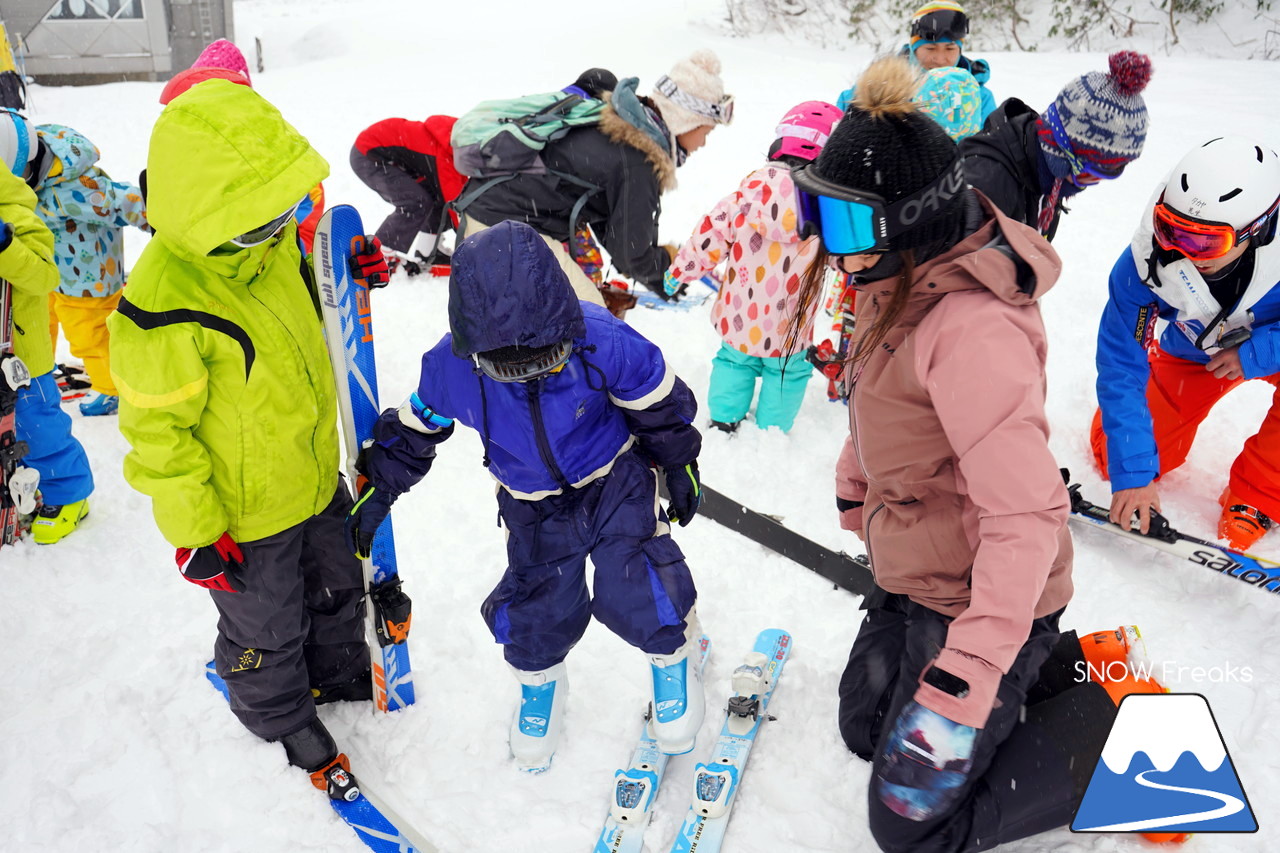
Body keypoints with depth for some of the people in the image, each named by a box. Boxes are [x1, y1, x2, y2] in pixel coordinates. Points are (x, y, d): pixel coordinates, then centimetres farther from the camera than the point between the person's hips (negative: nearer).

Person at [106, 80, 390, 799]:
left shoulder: (271, 239, -10)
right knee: (265, 631, 19)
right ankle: (282, 721, 48)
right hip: (245, 512, -7)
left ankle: (339, 672, 58)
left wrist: (348, 270, -7)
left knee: (336, 586, 29)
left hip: (317, 475, 7)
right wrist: (195, 533, -16)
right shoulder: (163, 306, -33)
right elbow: (156, 430, -23)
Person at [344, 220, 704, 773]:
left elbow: (658, 404, -11)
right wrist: (377, 491, 3)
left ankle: (673, 656, 26)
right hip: (535, 508, 2)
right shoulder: (450, 368, -23)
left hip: (617, 483, -2)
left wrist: (678, 467, 1)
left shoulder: (602, 343, -30)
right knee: (535, 609, 3)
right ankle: (540, 680, 40)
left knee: (639, 591, -10)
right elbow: (413, 429, -2)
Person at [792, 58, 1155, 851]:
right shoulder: (900, 286, -2)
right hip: (915, 578, 9)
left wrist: (964, 681, -33)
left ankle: (1111, 726, 15)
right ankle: (1052, 666, 32)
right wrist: (856, 493, 27)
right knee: (866, 730, 25)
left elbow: (1028, 515, -33)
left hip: (979, 599, -9)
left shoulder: (973, 329, -32)